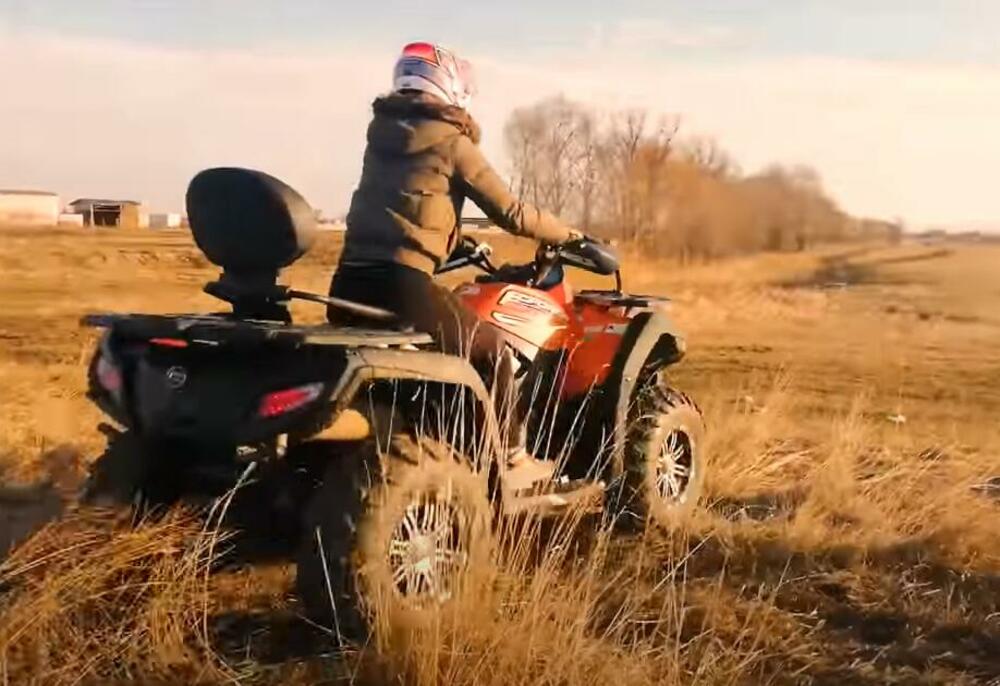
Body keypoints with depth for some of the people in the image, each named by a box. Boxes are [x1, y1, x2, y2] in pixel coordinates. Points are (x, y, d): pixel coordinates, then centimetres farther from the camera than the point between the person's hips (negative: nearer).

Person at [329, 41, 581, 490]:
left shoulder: (381, 133, 19)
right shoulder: (452, 142, 0)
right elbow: (510, 213, 1)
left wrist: (457, 240, 44)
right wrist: (567, 235, 16)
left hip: (348, 284, 7)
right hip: (402, 286, -6)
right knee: (492, 348, 14)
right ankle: (511, 461, 19)